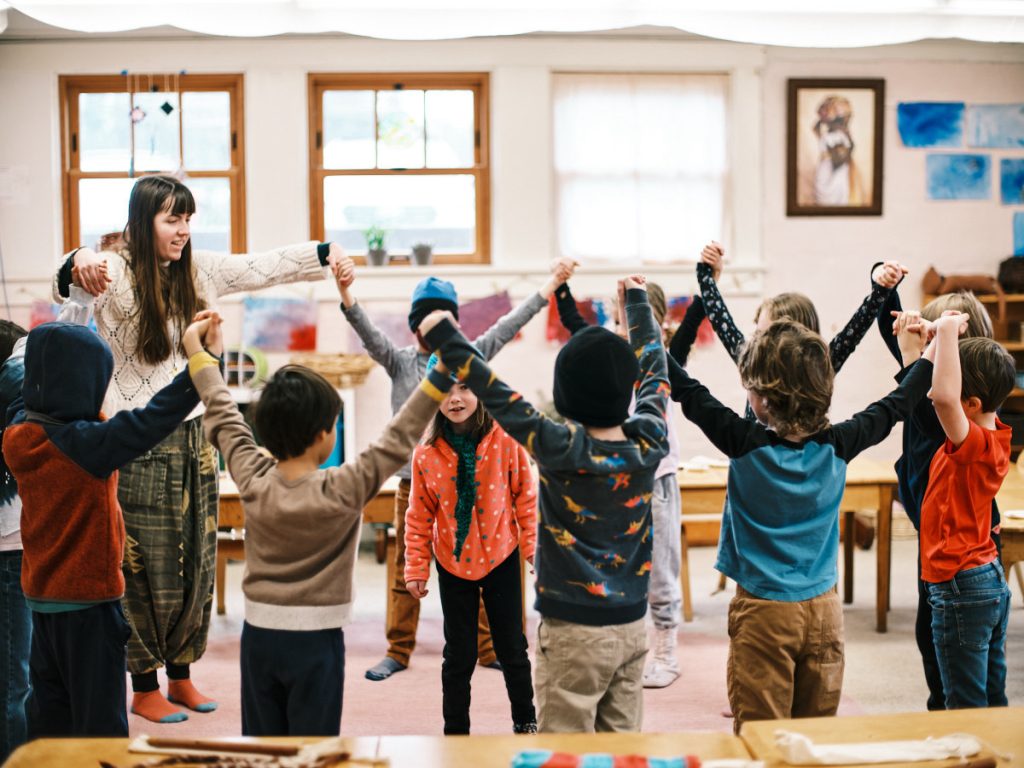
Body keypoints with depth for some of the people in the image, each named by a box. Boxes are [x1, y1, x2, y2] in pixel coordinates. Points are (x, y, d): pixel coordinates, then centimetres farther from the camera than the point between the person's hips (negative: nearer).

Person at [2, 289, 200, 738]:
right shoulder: (87, 443, -23)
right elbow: (154, 418, -25)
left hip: (41, 598, 7)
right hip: (89, 600, -7)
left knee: (48, 716, 17)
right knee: (98, 722, 3)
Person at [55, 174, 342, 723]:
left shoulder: (199, 270, 6)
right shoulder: (117, 275, -14)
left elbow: (263, 268, 14)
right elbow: (66, 282, -34)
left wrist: (325, 253, 5)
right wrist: (78, 264, -58)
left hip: (195, 440, 6)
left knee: (197, 564, 14)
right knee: (147, 570, 4)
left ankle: (181, 674, 30)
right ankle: (144, 689, 20)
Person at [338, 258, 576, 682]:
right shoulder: (399, 361, 2)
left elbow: (508, 325, 1)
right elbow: (369, 333, -13)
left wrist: (551, 284, -4)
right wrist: (346, 295, -31)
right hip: (414, 480, -1)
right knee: (406, 570, 6)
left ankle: (485, 646, 19)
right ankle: (398, 650, 18)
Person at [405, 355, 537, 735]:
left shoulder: (506, 440, -12)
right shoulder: (426, 453, -9)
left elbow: (525, 497, -3)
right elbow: (419, 517, -2)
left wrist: (534, 548, -5)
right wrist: (416, 568, -3)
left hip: (501, 560, 0)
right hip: (452, 565, 0)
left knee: (512, 648, 12)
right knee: (458, 655, 9)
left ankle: (525, 722, 32)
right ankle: (455, 732, 24)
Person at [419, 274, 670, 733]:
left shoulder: (561, 449, -19)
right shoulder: (648, 442, -4)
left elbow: (496, 396, -13)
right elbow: (653, 369, 11)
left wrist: (444, 338, -3)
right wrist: (637, 301, 25)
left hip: (575, 631, -5)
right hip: (632, 626, 6)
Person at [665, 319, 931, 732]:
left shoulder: (746, 444, -16)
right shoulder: (837, 446, -6)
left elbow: (685, 389, -10)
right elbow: (893, 407, 9)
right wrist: (931, 356, 22)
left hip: (764, 610, -4)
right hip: (824, 609, 4)